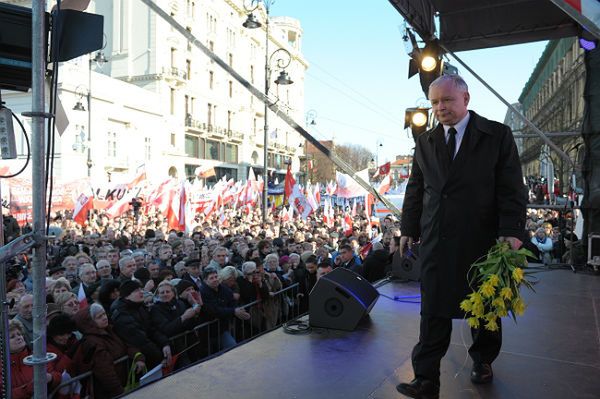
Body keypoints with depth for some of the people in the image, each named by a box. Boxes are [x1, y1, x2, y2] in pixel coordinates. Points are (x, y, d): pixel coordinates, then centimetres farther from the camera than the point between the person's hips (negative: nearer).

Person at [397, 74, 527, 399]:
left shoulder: (497, 135, -1)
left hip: (482, 239, -1)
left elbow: (512, 188, -5)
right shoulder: (424, 143, 10)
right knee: (434, 312, 1)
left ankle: (483, 360, 39)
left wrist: (511, 231, -13)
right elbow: (415, 189, 12)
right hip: (436, 241, 2)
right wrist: (409, 229, 10)